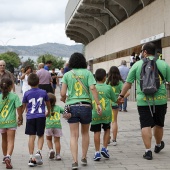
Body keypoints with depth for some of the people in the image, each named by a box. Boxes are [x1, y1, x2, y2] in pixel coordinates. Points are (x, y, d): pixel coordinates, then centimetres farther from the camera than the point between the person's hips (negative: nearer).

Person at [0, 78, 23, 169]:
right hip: (11, 121, -3)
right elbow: (19, 108, -9)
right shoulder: (14, 96, -7)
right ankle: (8, 157, -24)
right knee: (10, 141, -3)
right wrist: (20, 118, 5)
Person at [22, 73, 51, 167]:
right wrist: (48, 112, 36)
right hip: (41, 116, 0)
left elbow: (23, 106, 7)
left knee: (31, 137, 2)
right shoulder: (43, 92, 4)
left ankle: (31, 158, 2)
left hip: (30, 117, 0)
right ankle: (39, 152, -8)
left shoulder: (26, 93, 0)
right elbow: (48, 103, 17)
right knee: (41, 136, 13)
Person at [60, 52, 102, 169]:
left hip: (72, 106, 0)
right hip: (86, 106, 0)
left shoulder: (67, 74, 4)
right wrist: (98, 104, -9)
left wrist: (64, 99, 21)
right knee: (85, 133, 19)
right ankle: (84, 158, 26)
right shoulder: (87, 73, 3)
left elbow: (63, 93, -1)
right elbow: (92, 88, -9)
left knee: (74, 136, 1)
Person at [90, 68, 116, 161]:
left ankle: (97, 152, 5)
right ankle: (104, 148, 12)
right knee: (107, 130, 19)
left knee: (97, 132, 5)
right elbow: (114, 99, 10)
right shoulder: (108, 87, -1)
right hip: (106, 113, 0)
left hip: (95, 113, 0)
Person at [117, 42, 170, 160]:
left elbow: (128, 83, 3)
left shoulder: (137, 65, 2)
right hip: (160, 99, 1)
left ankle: (148, 151, -2)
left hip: (143, 101, -1)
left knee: (146, 125, 2)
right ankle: (158, 145, 38)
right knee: (159, 124, 18)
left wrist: (121, 95, 14)